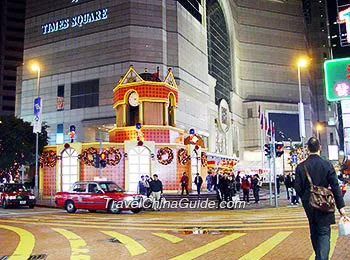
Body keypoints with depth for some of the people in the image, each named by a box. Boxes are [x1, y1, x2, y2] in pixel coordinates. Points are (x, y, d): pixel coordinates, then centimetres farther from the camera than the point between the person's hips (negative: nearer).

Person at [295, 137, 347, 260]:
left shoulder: (301, 167, -6)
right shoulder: (327, 165, -11)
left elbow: (297, 188, -4)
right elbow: (335, 187, -11)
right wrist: (341, 206, -5)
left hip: (309, 205, 3)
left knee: (314, 231, 19)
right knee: (324, 233, 1)